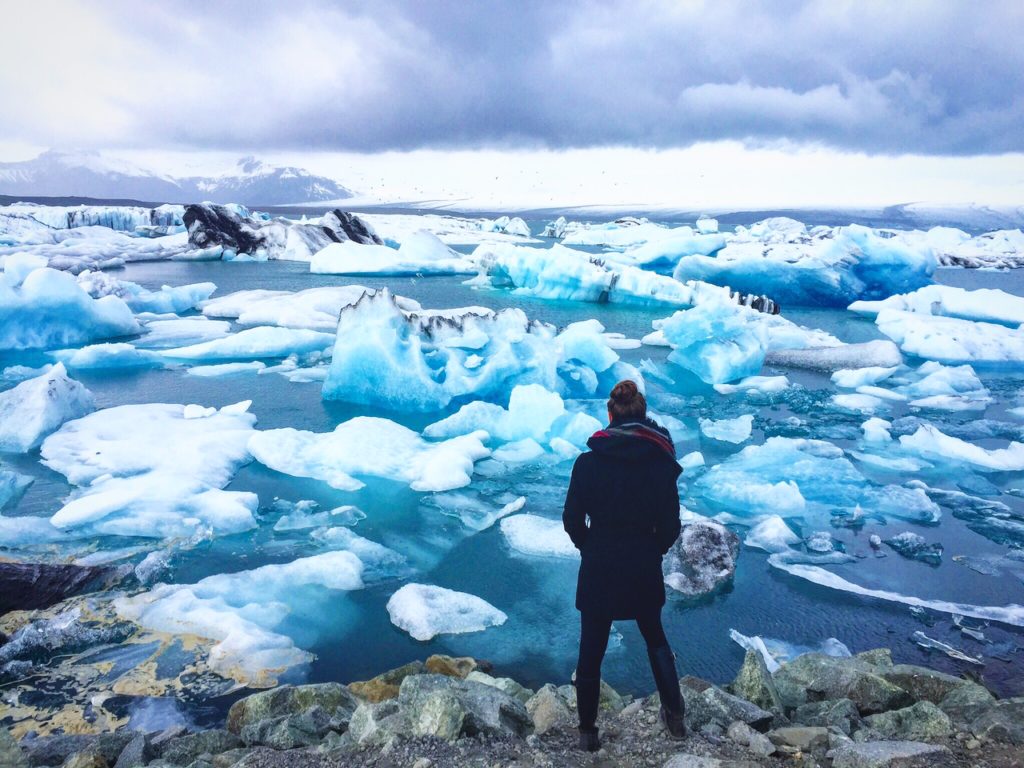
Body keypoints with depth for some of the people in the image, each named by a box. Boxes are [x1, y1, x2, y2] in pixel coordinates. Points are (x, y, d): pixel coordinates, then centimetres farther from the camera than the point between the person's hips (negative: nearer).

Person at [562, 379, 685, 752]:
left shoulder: (588, 461, -11)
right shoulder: (661, 463, -9)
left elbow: (572, 520, -6)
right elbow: (671, 525, -5)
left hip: (598, 568, -1)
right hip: (644, 569, 1)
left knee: (591, 651, 13)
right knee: (655, 638, 27)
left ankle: (588, 731, 25)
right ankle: (674, 714, 31)